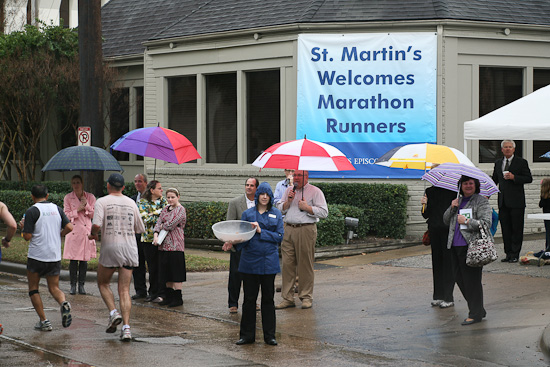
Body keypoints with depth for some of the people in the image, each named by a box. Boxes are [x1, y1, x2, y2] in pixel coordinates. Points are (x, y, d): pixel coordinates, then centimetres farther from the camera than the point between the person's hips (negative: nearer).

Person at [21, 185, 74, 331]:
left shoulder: (32, 211, -8)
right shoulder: (57, 209, 7)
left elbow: (27, 236, -10)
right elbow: (69, 227, 0)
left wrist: (23, 226, 10)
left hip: (37, 256, -4)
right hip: (55, 256, 4)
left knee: (33, 288, 11)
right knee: (54, 287, 12)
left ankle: (43, 321, 3)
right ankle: (64, 303, -20)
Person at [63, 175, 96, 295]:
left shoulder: (90, 197, 6)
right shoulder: (68, 197, 5)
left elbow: (93, 214, 5)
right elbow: (66, 215, 2)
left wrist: (86, 205, -10)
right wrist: (77, 210, -11)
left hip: (86, 231, 1)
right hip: (73, 231, -1)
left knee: (84, 260, 2)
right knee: (73, 260, -4)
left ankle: (81, 285, 11)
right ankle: (73, 285, 6)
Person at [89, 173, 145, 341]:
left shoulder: (102, 202, -2)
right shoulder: (131, 203, 10)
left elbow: (96, 224, -16)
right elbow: (140, 229, 13)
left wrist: (93, 234, 4)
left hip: (110, 247, -3)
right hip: (130, 247, 3)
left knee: (103, 284, 18)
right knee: (124, 290, 3)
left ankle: (113, 313, -3)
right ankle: (126, 327, -8)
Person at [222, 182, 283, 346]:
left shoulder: (276, 214, 5)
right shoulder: (247, 214, 5)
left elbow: (279, 236, -3)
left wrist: (261, 231, -13)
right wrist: (232, 244, -17)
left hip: (269, 261, 0)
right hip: (250, 261, 0)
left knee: (268, 298, 5)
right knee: (249, 298, 4)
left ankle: (269, 335, 13)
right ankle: (247, 335, 12)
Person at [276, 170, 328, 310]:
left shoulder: (315, 192, 2)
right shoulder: (289, 191, 18)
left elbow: (324, 212, -4)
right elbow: (280, 209, 17)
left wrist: (306, 207, -10)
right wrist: (288, 201, -1)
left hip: (306, 230, -5)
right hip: (288, 229, 5)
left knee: (305, 265, -1)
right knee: (287, 264, 1)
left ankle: (306, 297, 8)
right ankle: (288, 298, 5)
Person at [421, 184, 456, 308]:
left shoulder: (453, 191, 0)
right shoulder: (430, 191, 11)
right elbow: (426, 215, 10)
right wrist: (425, 206, -8)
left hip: (449, 231, -4)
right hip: (434, 231, 4)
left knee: (448, 262, -4)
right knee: (436, 262, 7)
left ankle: (448, 298, 0)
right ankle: (438, 296, 15)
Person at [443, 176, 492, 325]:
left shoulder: (481, 201, -2)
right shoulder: (458, 201, 20)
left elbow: (486, 223, -12)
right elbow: (446, 220, 21)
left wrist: (466, 221, -14)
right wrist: (452, 208, 4)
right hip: (455, 246, 8)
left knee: (471, 280, -8)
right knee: (459, 278, 9)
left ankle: (475, 314, 0)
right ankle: (479, 310, 21)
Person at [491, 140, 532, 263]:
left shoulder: (521, 162, -1)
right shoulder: (498, 163, 15)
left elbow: (529, 178, -5)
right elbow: (494, 180, 23)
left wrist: (514, 177, -17)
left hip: (516, 201, -5)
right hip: (503, 201, 5)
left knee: (517, 229, -2)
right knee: (505, 229, 7)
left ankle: (515, 254, 3)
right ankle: (508, 254, 14)